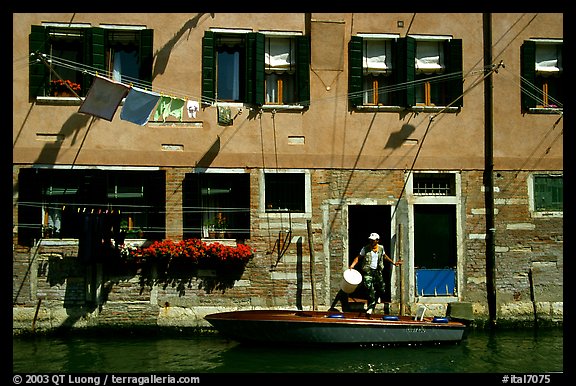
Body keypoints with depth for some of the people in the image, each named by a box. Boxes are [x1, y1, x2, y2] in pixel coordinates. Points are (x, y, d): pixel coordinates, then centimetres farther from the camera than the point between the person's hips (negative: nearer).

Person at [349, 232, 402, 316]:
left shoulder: (381, 248, 4)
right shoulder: (365, 248, -7)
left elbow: (385, 256, 21)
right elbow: (358, 257, -4)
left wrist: (393, 263, 22)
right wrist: (352, 265, -18)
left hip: (377, 271, 4)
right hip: (368, 271, -4)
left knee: (381, 289, 8)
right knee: (370, 289, -16)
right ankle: (370, 307, -10)